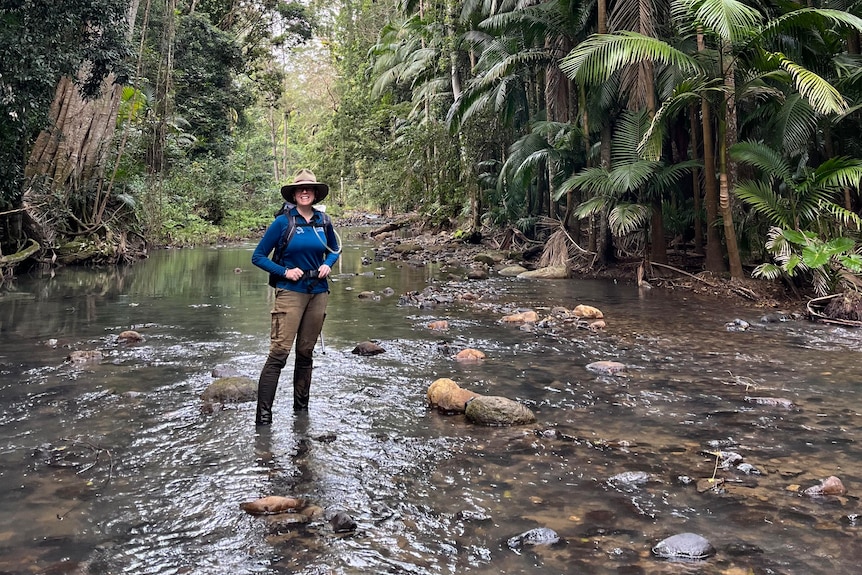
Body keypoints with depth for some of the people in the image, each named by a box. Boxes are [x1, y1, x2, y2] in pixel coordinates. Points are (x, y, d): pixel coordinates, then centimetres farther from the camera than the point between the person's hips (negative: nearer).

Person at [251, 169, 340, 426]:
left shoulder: (323, 221, 6)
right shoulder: (283, 222, -5)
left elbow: (335, 249, 23)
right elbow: (258, 256, -1)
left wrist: (328, 265, 2)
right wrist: (284, 272, -12)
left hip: (318, 292, 4)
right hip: (290, 292, -4)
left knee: (306, 352, 12)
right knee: (279, 352, -13)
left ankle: (301, 408, 25)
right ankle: (263, 415, -11)